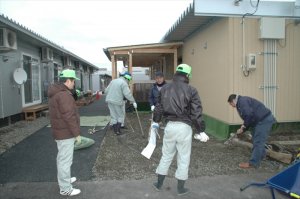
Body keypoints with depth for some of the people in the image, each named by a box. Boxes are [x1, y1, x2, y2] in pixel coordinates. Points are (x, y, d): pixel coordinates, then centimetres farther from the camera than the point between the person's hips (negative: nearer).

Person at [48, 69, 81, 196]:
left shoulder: (56, 93, 11)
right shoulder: (64, 94, -23)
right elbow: (69, 117, -25)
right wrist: (77, 133, -17)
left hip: (60, 131, 11)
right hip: (66, 133, -11)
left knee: (62, 158, 23)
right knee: (65, 160, 0)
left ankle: (64, 180, 40)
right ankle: (65, 189, 12)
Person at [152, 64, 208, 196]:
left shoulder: (165, 88, 4)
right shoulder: (191, 90, -9)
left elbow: (158, 107, 12)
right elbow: (196, 113, -11)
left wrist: (155, 122, 27)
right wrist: (201, 131, -3)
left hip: (170, 126, 4)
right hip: (184, 127, -4)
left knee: (166, 156, 20)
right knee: (183, 158, 12)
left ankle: (159, 184, 33)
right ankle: (180, 188, 27)